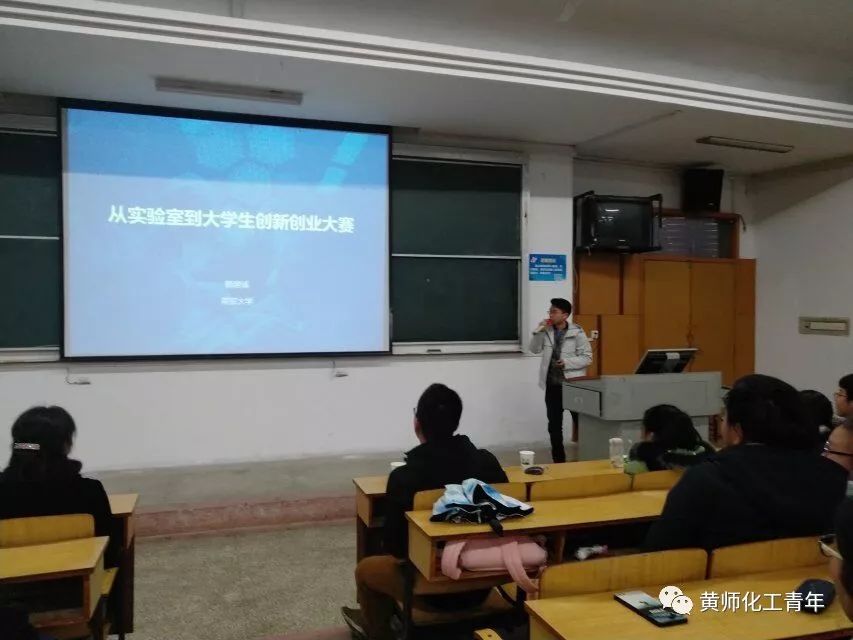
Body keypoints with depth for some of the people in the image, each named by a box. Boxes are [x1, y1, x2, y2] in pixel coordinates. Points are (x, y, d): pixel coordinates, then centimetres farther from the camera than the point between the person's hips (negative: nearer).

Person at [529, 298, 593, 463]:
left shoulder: (577, 333, -7)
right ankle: (558, 460, 20)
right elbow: (534, 350, 2)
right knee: (554, 426, 9)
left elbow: (587, 358, -7)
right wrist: (538, 332, -10)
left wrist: (567, 362, -19)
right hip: (552, 385, 4)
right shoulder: (547, 331, 5)